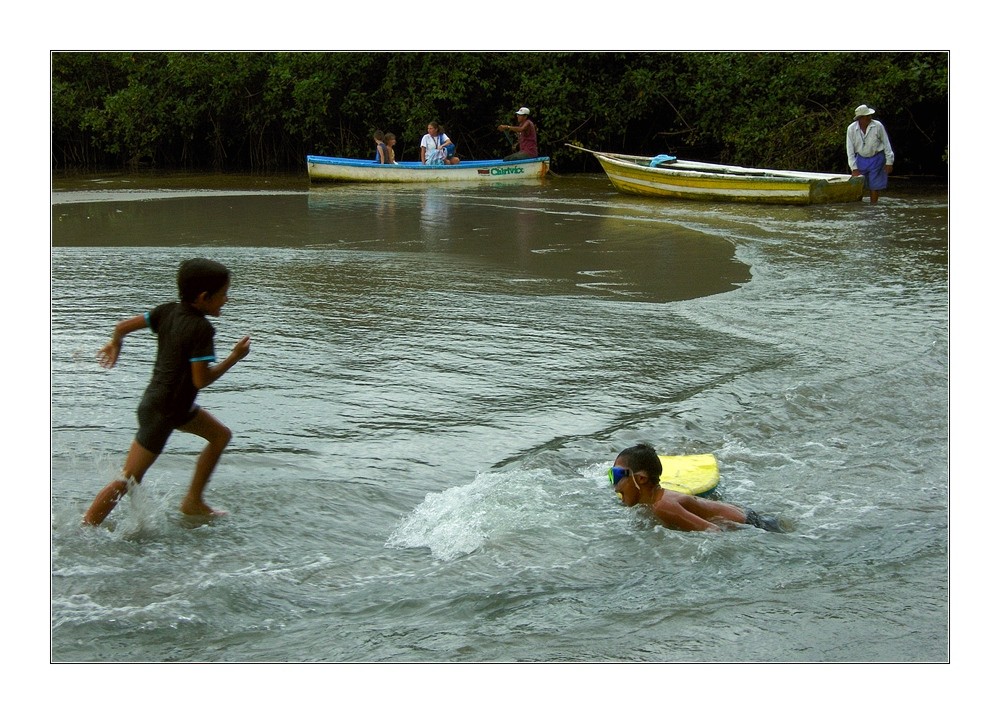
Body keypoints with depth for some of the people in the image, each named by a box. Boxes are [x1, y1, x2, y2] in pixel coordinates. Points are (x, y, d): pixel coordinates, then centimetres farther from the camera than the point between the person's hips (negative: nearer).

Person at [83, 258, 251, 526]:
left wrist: (114, 345, 25)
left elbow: (123, 326, 4)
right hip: (161, 413, -10)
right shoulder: (202, 329, -23)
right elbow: (201, 380, -24)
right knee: (129, 479, -5)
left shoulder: (168, 311, 0)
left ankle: (193, 501, 23)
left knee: (221, 435, 19)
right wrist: (235, 357, -14)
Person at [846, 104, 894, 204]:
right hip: (861, 159, 2)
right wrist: (854, 168, -6)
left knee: (874, 186, 0)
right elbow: (850, 150, -4)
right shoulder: (851, 128, -9)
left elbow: (886, 144, -3)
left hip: (876, 159, -2)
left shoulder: (878, 126, -13)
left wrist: (889, 162, -3)